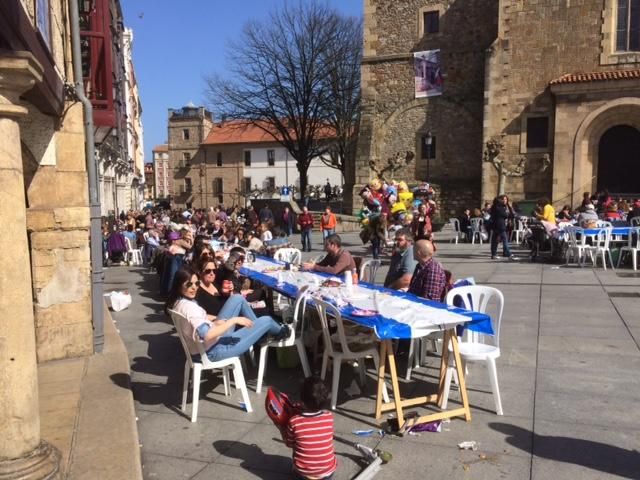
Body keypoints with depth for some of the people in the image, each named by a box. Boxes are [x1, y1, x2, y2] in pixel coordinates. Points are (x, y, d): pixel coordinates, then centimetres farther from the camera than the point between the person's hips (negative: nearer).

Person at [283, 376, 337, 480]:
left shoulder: (294, 421, -21)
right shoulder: (329, 417, -14)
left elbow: (289, 444, -3)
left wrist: (283, 428, 14)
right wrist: (301, 409, 8)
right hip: (327, 472, 0)